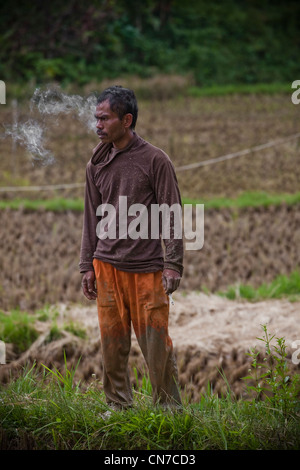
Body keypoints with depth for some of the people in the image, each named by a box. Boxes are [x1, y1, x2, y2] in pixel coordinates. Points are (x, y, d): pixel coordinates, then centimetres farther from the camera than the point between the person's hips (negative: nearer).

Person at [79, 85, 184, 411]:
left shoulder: (155, 160, -3)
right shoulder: (97, 163, 10)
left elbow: (171, 215, -4)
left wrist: (172, 265, -10)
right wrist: (87, 266, 12)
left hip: (147, 268, -4)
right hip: (107, 265, 4)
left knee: (155, 341, -3)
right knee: (112, 341, 4)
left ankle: (169, 408, 9)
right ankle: (118, 405, 16)